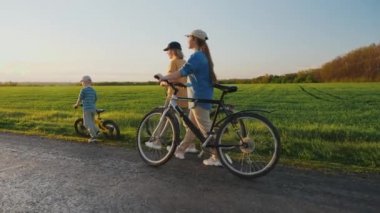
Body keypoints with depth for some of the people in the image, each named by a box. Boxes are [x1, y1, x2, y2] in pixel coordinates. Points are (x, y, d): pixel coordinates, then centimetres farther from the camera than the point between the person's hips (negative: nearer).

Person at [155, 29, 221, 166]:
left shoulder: (196, 56, -15)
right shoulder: (203, 56, 15)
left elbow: (181, 73, -23)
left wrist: (164, 77, -14)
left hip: (199, 98, -10)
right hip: (203, 96, 10)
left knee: (206, 128, -5)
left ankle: (218, 157, 1)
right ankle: (180, 150, 27)